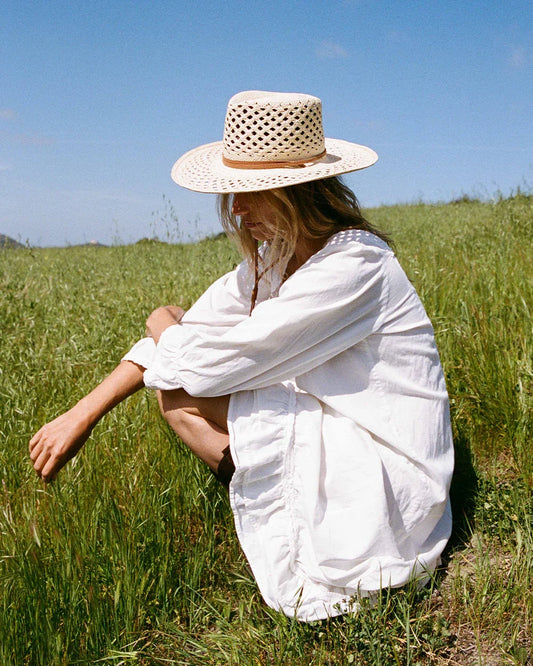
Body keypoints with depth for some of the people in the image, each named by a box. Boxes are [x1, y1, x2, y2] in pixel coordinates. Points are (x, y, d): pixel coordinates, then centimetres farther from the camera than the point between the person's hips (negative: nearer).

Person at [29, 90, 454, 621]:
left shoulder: (354, 265, -24)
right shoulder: (276, 255, 3)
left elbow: (213, 363, -25)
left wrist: (165, 325, -1)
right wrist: (82, 415, -1)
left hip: (389, 483, -8)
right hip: (336, 435, 8)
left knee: (184, 392, -13)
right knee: (177, 382, 3)